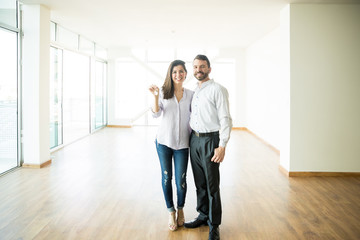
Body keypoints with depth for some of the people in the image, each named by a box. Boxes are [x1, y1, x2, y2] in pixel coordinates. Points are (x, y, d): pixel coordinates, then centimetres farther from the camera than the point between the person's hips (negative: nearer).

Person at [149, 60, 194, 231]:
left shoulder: (191, 94, 4)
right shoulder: (164, 92, 2)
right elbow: (156, 114, -5)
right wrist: (155, 96, -18)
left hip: (182, 143, 0)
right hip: (164, 141, 0)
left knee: (181, 180, 1)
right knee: (166, 177, 8)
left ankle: (181, 209, 27)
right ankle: (171, 212, 27)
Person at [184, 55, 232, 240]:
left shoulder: (218, 89, -8)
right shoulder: (193, 92, 14)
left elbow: (225, 119, -12)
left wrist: (222, 146, -18)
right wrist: (190, 137, 13)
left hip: (210, 140, -6)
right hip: (194, 140, 6)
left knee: (212, 184, 1)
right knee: (199, 182, 15)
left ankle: (214, 225, 15)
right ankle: (203, 215, 31)